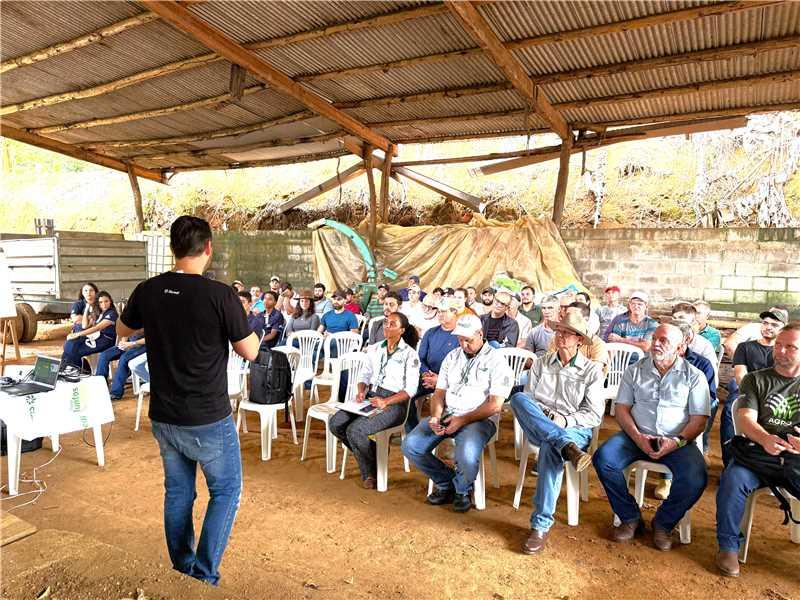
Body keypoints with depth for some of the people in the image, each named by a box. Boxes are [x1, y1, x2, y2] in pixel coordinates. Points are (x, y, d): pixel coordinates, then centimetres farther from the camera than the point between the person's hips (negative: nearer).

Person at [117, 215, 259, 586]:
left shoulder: (147, 291, -5)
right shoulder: (220, 295, -21)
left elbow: (123, 330, 15)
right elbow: (250, 352, -11)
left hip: (163, 418, 5)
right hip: (209, 420, -5)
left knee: (177, 492, 21)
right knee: (226, 490, 14)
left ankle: (182, 569, 37)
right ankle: (204, 573, 13)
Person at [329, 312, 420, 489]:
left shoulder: (409, 354, -3)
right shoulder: (377, 349, 16)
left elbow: (410, 389, -9)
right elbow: (364, 374, 19)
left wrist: (385, 402, -22)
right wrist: (361, 391, -3)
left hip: (393, 403, -7)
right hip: (370, 399, 7)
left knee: (355, 430, -27)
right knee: (335, 424, -15)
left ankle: (371, 472, 0)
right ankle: (371, 454, 5)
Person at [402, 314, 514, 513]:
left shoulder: (496, 361, -3)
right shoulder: (452, 357, 15)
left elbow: (495, 405, -10)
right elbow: (439, 392, 13)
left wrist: (463, 420, -18)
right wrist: (435, 416, -7)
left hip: (479, 419, -5)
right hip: (446, 415, 6)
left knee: (466, 456, -35)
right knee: (410, 446, -14)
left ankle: (462, 491, 2)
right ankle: (446, 483, 10)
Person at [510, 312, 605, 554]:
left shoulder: (592, 370, 6)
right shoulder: (541, 364, 14)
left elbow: (595, 415, 1)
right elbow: (526, 400, 9)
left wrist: (564, 420, -15)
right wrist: (542, 415, -12)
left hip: (574, 429, -2)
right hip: (538, 429, 3)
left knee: (549, 447, -39)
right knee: (518, 398, -29)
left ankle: (541, 526, -30)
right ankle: (567, 447, -41)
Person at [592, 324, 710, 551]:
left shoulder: (694, 376, 5)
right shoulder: (634, 371, 9)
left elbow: (699, 420, -1)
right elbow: (622, 408, 4)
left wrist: (676, 442, -19)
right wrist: (637, 437, -13)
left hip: (677, 441, -1)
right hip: (637, 436, 1)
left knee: (695, 479, -29)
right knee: (603, 458, -25)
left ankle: (663, 523, 1)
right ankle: (630, 517, -2)